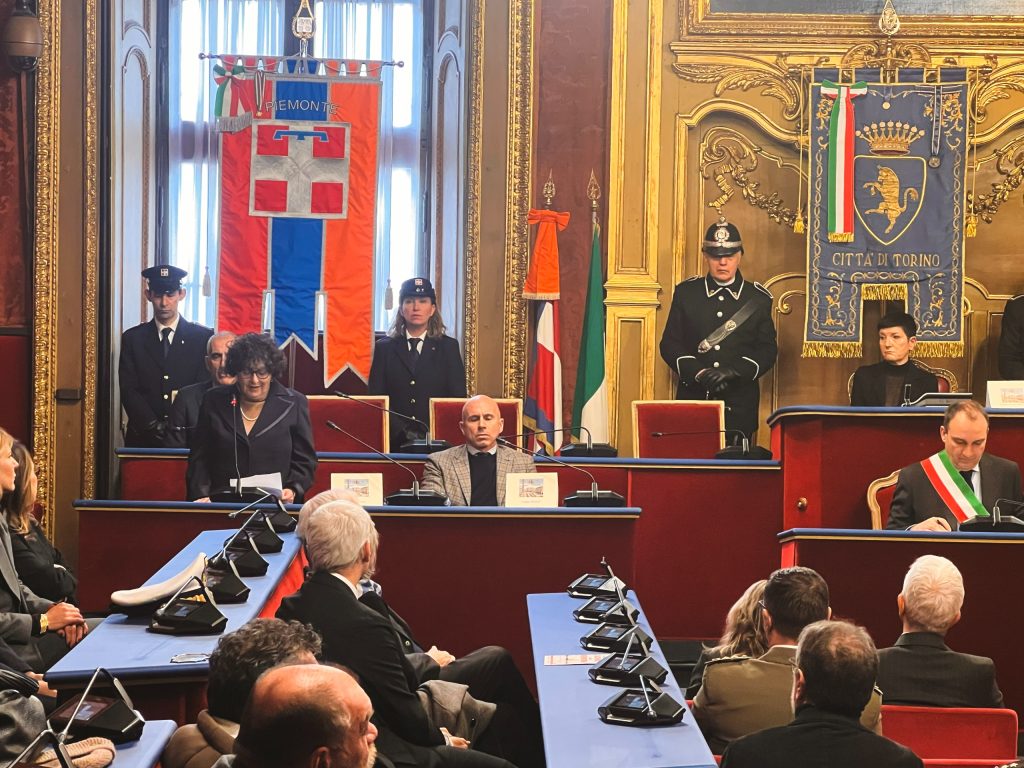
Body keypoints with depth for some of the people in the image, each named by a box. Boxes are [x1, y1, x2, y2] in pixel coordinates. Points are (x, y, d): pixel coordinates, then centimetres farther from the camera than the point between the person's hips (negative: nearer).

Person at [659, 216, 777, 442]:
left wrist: (734, 371, -14)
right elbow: (669, 344, 3)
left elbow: (768, 350, 3)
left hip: (740, 404, 0)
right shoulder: (686, 292, 7)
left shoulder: (758, 298, 6)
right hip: (693, 398, 0)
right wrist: (699, 372, -14)